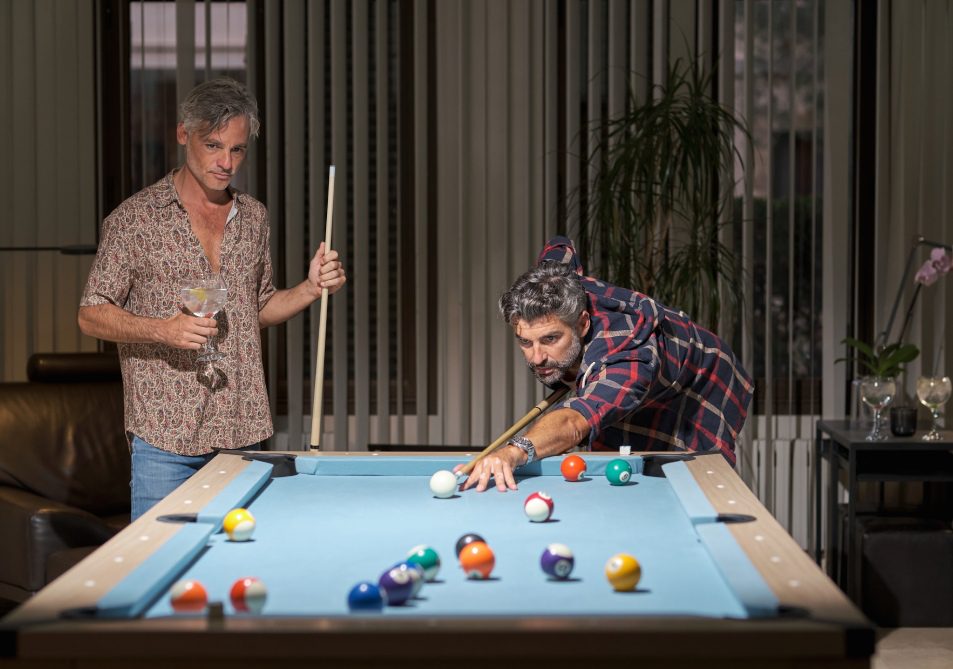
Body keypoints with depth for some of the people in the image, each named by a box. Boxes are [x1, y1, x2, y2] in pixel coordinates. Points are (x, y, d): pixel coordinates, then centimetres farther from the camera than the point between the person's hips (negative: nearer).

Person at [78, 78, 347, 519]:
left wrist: (311, 289, 4)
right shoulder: (136, 218, -4)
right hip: (164, 435, -4)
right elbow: (91, 316, -4)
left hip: (243, 433, 5)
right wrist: (163, 329, -20)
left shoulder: (253, 217, 12)